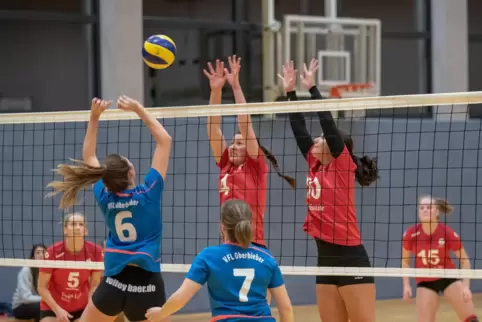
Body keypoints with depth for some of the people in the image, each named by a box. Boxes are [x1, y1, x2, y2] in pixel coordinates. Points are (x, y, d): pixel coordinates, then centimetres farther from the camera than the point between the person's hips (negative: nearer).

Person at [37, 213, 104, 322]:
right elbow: (42, 287, -12)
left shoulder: (94, 251, -15)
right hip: (52, 307, -2)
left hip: (81, 308, 2)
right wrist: (57, 309, -22)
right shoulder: (53, 252, -21)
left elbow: (94, 285, -3)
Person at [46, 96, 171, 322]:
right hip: (146, 282, -3)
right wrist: (139, 110, 1)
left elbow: (88, 156, 19)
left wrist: (94, 117, 16)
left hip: (114, 282, 3)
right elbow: (164, 140, -1)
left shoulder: (105, 197, 3)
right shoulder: (147, 193, -6)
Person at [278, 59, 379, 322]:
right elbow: (299, 129, 15)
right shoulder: (315, 166, 13)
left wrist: (312, 88, -10)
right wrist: (291, 91, 14)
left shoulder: (343, 166, -5)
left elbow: (328, 122, -13)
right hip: (326, 258, 8)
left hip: (350, 258, -8)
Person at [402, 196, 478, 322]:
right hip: (425, 282, 1)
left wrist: (466, 286, -13)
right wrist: (406, 285, -4)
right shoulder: (411, 234, -14)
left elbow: (464, 259, -5)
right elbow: (405, 260, 4)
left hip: (449, 278, -1)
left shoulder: (447, 233, -18)